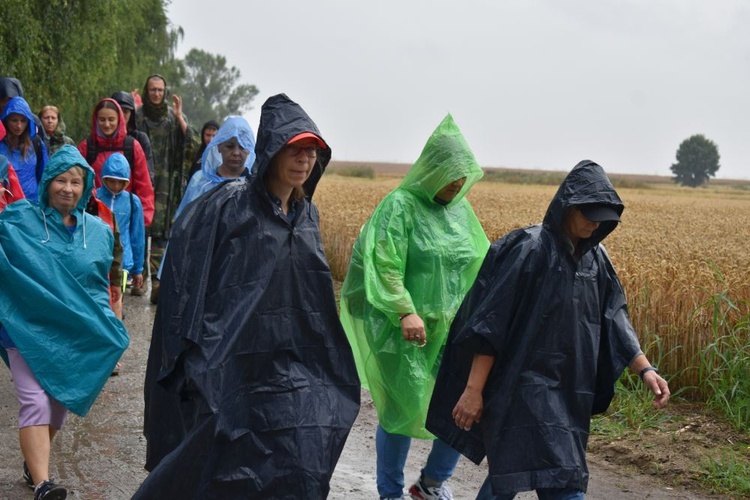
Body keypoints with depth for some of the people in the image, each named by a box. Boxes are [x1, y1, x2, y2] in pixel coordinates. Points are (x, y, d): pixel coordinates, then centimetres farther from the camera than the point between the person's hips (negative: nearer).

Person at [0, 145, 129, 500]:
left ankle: (33, 463, 34)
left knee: (58, 403, 11)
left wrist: (108, 333, 16)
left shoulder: (98, 231, 8)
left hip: (74, 334, 4)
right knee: (36, 401, -14)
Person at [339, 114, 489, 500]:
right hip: (402, 328, -6)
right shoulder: (400, 205, -10)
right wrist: (405, 312, -29)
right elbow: (385, 266, -18)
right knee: (402, 410, -1)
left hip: (450, 327, 6)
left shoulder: (460, 208, 10)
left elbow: (478, 261, 17)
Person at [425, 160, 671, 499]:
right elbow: (491, 323, -15)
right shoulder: (529, 250, -15)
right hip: (526, 386, -8)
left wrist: (645, 369, -2)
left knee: (513, 468, 17)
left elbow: (613, 318, 11)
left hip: (567, 391, 8)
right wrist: (473, 389, -17)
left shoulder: (594, 256, 8)